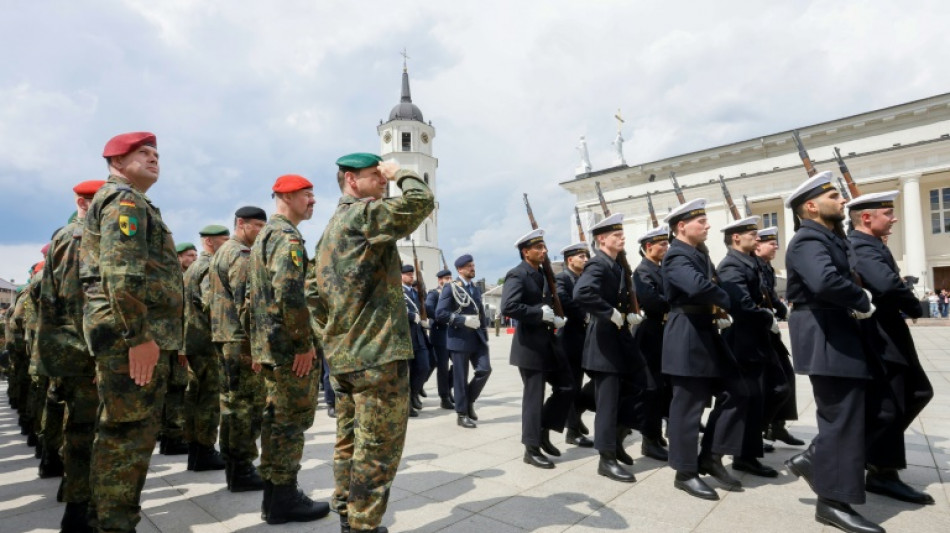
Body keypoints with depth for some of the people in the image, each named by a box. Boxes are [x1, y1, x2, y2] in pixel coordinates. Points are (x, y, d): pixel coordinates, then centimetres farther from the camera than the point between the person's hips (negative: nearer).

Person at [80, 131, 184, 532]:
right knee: (126, 434, -5)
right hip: (133, 336, -10)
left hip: (142, 334, 10)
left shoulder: (132, 203, 25)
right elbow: (122, 274, -21)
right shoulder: (124, 200, -7)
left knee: (134, 433, 15)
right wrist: (138, 335, -24)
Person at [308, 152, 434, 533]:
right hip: (379, 355, -10)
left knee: (349, 443, 17)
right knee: (378, 449, -1)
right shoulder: (364, 214, -9)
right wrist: (401, 174, -3)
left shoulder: (330, 229, 19)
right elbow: (422, 201, -21)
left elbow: (313, 291, 19)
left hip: (342, 357, 10)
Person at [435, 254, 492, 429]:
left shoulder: (476, 289, 15)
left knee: (485, 369, -4)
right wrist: (464, 320, -19)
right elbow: (440, 314, -12)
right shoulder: (450, 288, -5)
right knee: (460, 377, 1)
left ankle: (469, 401, 19)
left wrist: (485, 334, 13)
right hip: (460, 338, -6)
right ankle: (462, 414, 15)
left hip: (477, 338, 6)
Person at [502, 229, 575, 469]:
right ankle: (532, 448, 17)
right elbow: (508, 307, -27)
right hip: (530, 345, -8)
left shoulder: (542, 274, 14)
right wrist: (540, 313, -23)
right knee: (534, 396, 1)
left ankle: (543, 431, 27)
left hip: (548, 341, 9)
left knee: (567, 388, 11)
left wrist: (556, 318, 4)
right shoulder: (517, 275, -13)